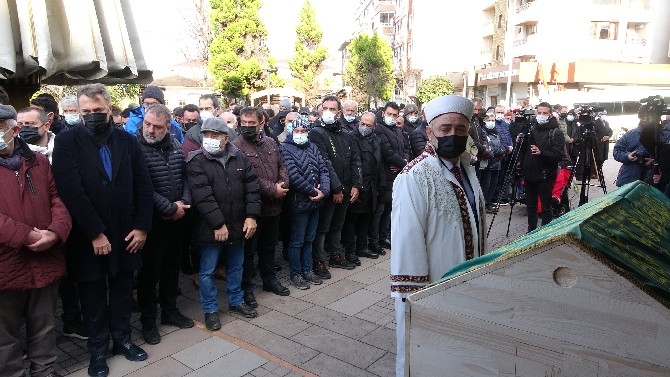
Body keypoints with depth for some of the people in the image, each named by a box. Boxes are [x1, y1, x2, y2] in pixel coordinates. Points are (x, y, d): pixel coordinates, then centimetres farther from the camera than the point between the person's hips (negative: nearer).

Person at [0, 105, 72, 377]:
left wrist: (55, 232, -14)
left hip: (45, 262, 3)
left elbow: (58, 200, 4)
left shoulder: (38, 162, 8)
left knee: (44, 327, 19)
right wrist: (27, 236, -20)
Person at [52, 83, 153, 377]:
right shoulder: (67, 142, -7)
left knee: (122, 293, 16)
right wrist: (95, 233, -18)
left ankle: (122, 339, 36)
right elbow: (71, 190, -16)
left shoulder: (127, 141, 3)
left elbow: (143, 186, 2)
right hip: (88, 238, -2)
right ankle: (98, 349, 32)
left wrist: (142, 227, -5)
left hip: (125, 234, 3)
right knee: (93, 297, 13)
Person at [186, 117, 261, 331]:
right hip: (210, 229, -4)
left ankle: (236, 301, 38)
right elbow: (202, 197, -19)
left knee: (236, 267, 19)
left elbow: (252, 187, 2)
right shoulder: (196, 161, -11)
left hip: (238, 226, 4)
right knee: (207, 271, 9)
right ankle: (210, 310, 27)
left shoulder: (238, 157, 2)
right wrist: (218, 224, -22)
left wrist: (252, 216, -7)